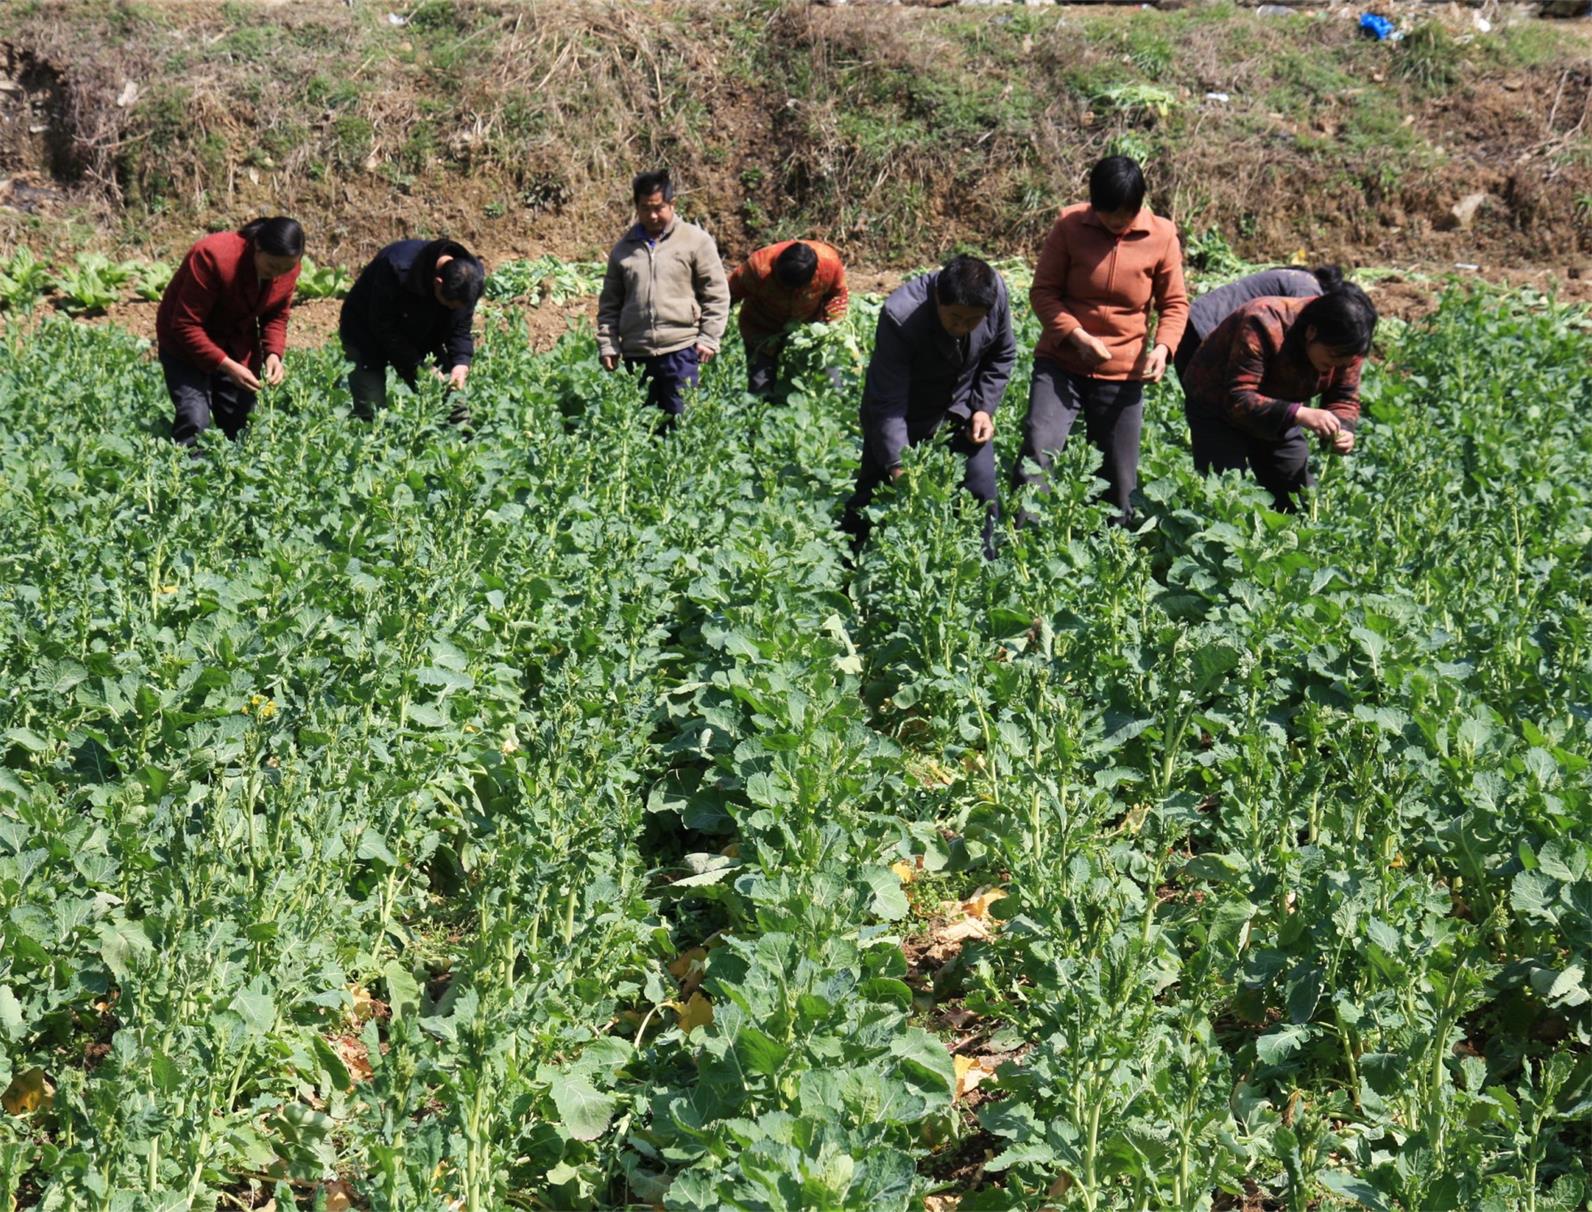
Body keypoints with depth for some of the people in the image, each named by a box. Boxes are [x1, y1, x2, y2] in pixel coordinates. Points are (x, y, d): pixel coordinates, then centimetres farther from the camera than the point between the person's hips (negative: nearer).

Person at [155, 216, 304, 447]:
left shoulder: (288, 268, -13)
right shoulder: (212, 257, -31)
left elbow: (277, 316, 3)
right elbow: (186, 326, -28)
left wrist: (273, 353, -16)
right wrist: (227, 366, -33)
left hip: (237, 347, 5)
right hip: (185, 344, -5)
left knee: (240, 426, 1)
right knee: (194, 422, -20)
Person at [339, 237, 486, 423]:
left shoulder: (471, 277, -23)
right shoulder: (397, 269, -38)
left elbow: (460, 329, -10)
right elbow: (383, 328, -29)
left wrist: (461, 363, -28)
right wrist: (418, 367, -33)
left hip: (422, 339, 5)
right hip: (368, 336, -4)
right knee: (372, 415, -14)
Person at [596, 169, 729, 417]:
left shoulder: (696, 241, 3)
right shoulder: (624, 248, 13)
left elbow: (716, 294, 2)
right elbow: (609, 303, 16)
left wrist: (709, 338, -5)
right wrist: (607, 345, 7)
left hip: (681, 351, -4)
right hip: (636, 354, 4)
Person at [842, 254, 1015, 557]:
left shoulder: (996, 293, -23)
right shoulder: (900, 317, -36)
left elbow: (1002, 355, 1)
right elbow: (887, 404, -33)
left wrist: (984, 408, -8)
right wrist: (898, 467, -38)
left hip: (961, 407, 3)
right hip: (906, 412, -3)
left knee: (981, 491, -3)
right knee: (873, 496, 3)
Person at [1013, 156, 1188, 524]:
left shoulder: (1162, 236, -3)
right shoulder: (1070, 225, -6)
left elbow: (1174, 303, 5)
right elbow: (1043, 290, -3)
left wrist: (1163, 347, -14)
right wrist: (1077, 336, -18)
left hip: (1123, 373, 1)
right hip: (1061, 362, -1)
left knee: (1120, 481, 6)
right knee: (1037, 450, -21)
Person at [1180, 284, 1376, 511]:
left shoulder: (1345, 344, -18)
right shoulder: (1264, 327, -37)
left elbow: (1344, 399, -7)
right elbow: (1238, 400, -39)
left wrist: (1342, 429, -30)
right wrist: (1299, 414, -50)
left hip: (1280, 414, 6)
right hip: (1218, 406, -6)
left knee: (1302, 502, 1)